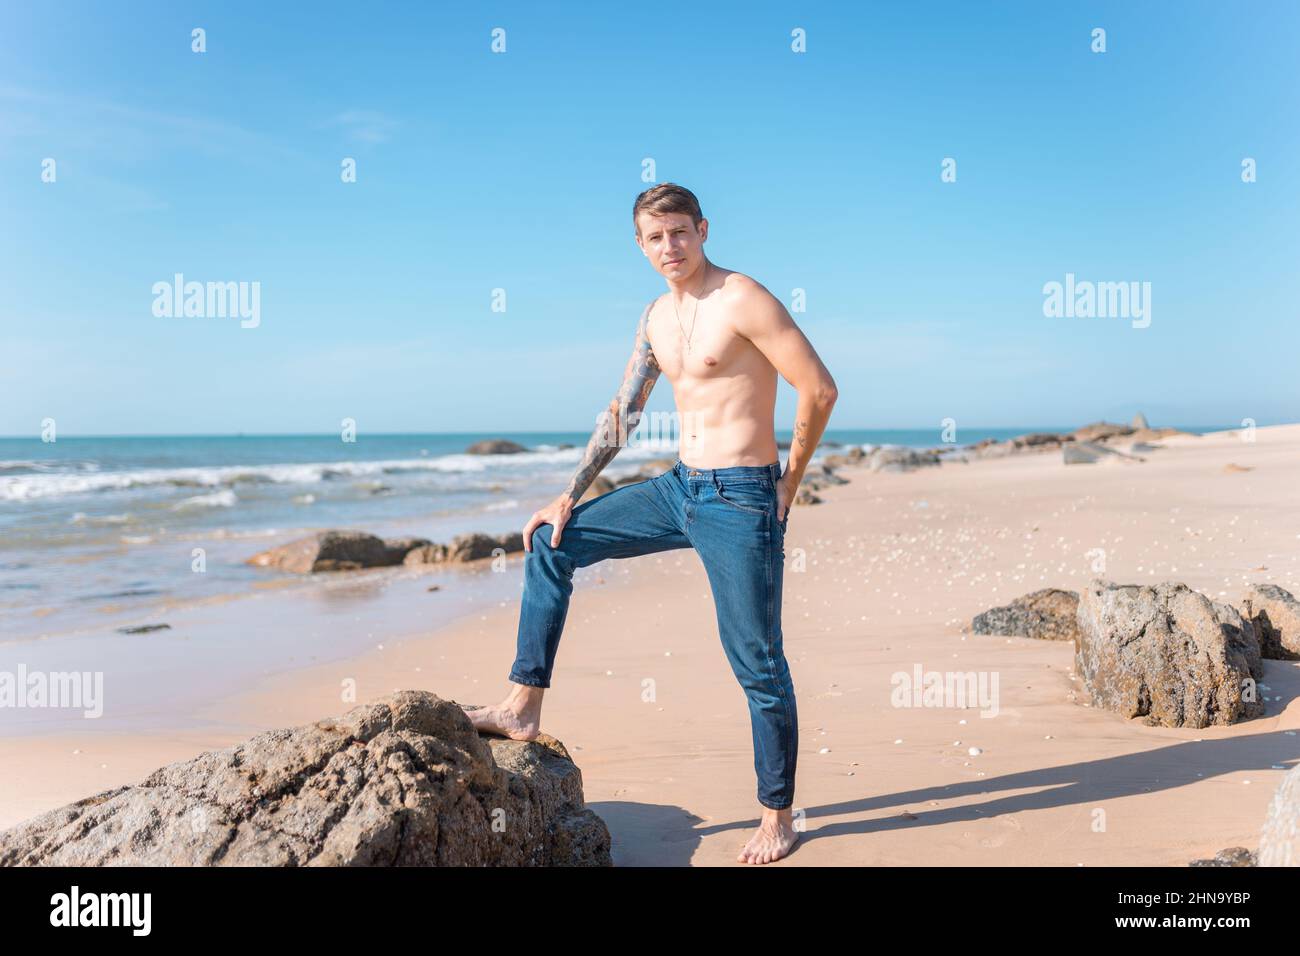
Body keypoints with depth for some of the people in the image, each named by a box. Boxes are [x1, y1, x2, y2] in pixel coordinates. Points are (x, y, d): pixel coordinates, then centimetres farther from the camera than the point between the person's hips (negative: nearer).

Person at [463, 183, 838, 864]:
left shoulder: (743, 300, -12)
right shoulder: (656, 317, 12)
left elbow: (820, 389, -14)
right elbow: (622, 413, 17)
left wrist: (788, 485, -6)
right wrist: (569, 497, 13)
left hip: (740, 500, -8)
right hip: (679, 488, 8)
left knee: (757, 661, 1)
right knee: (551, 544, 6)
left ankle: (778, 816, 18)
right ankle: (524, 707, 12)